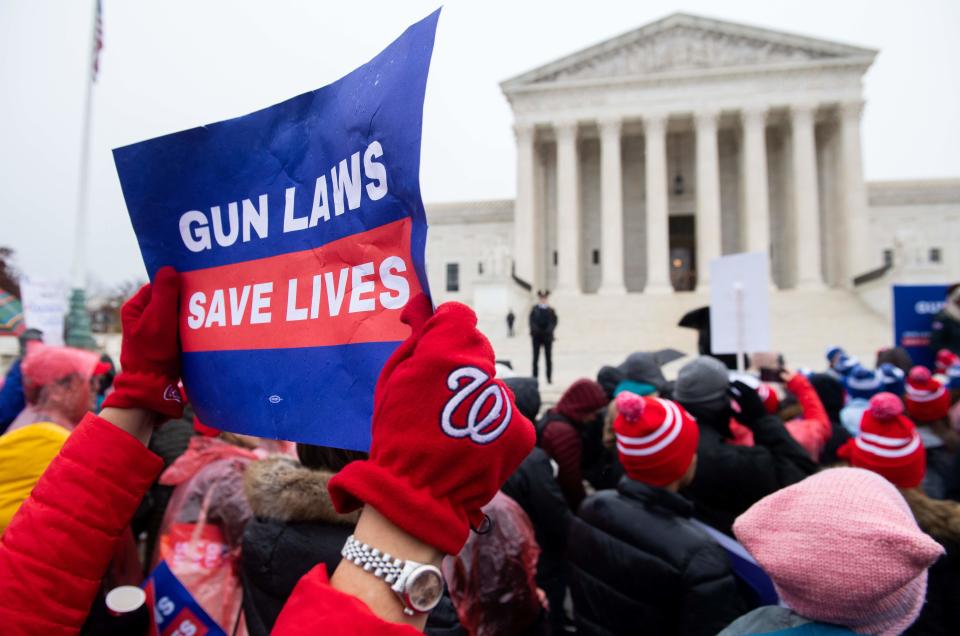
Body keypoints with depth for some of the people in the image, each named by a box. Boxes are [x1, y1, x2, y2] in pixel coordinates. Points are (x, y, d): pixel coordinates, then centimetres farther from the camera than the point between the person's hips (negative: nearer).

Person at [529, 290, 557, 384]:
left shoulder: (551, 310, 3)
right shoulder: (534, 309, 1)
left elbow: (554, 322, 0)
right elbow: (531, 321, -4)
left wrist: (549, 330, -16)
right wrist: (535, 330, -20)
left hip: (547, 336, 1)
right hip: (537, 336, -1)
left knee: (548, 357, 5)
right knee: (536, 357, 4)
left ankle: (549, 378, 13)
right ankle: (535, 377, 9)